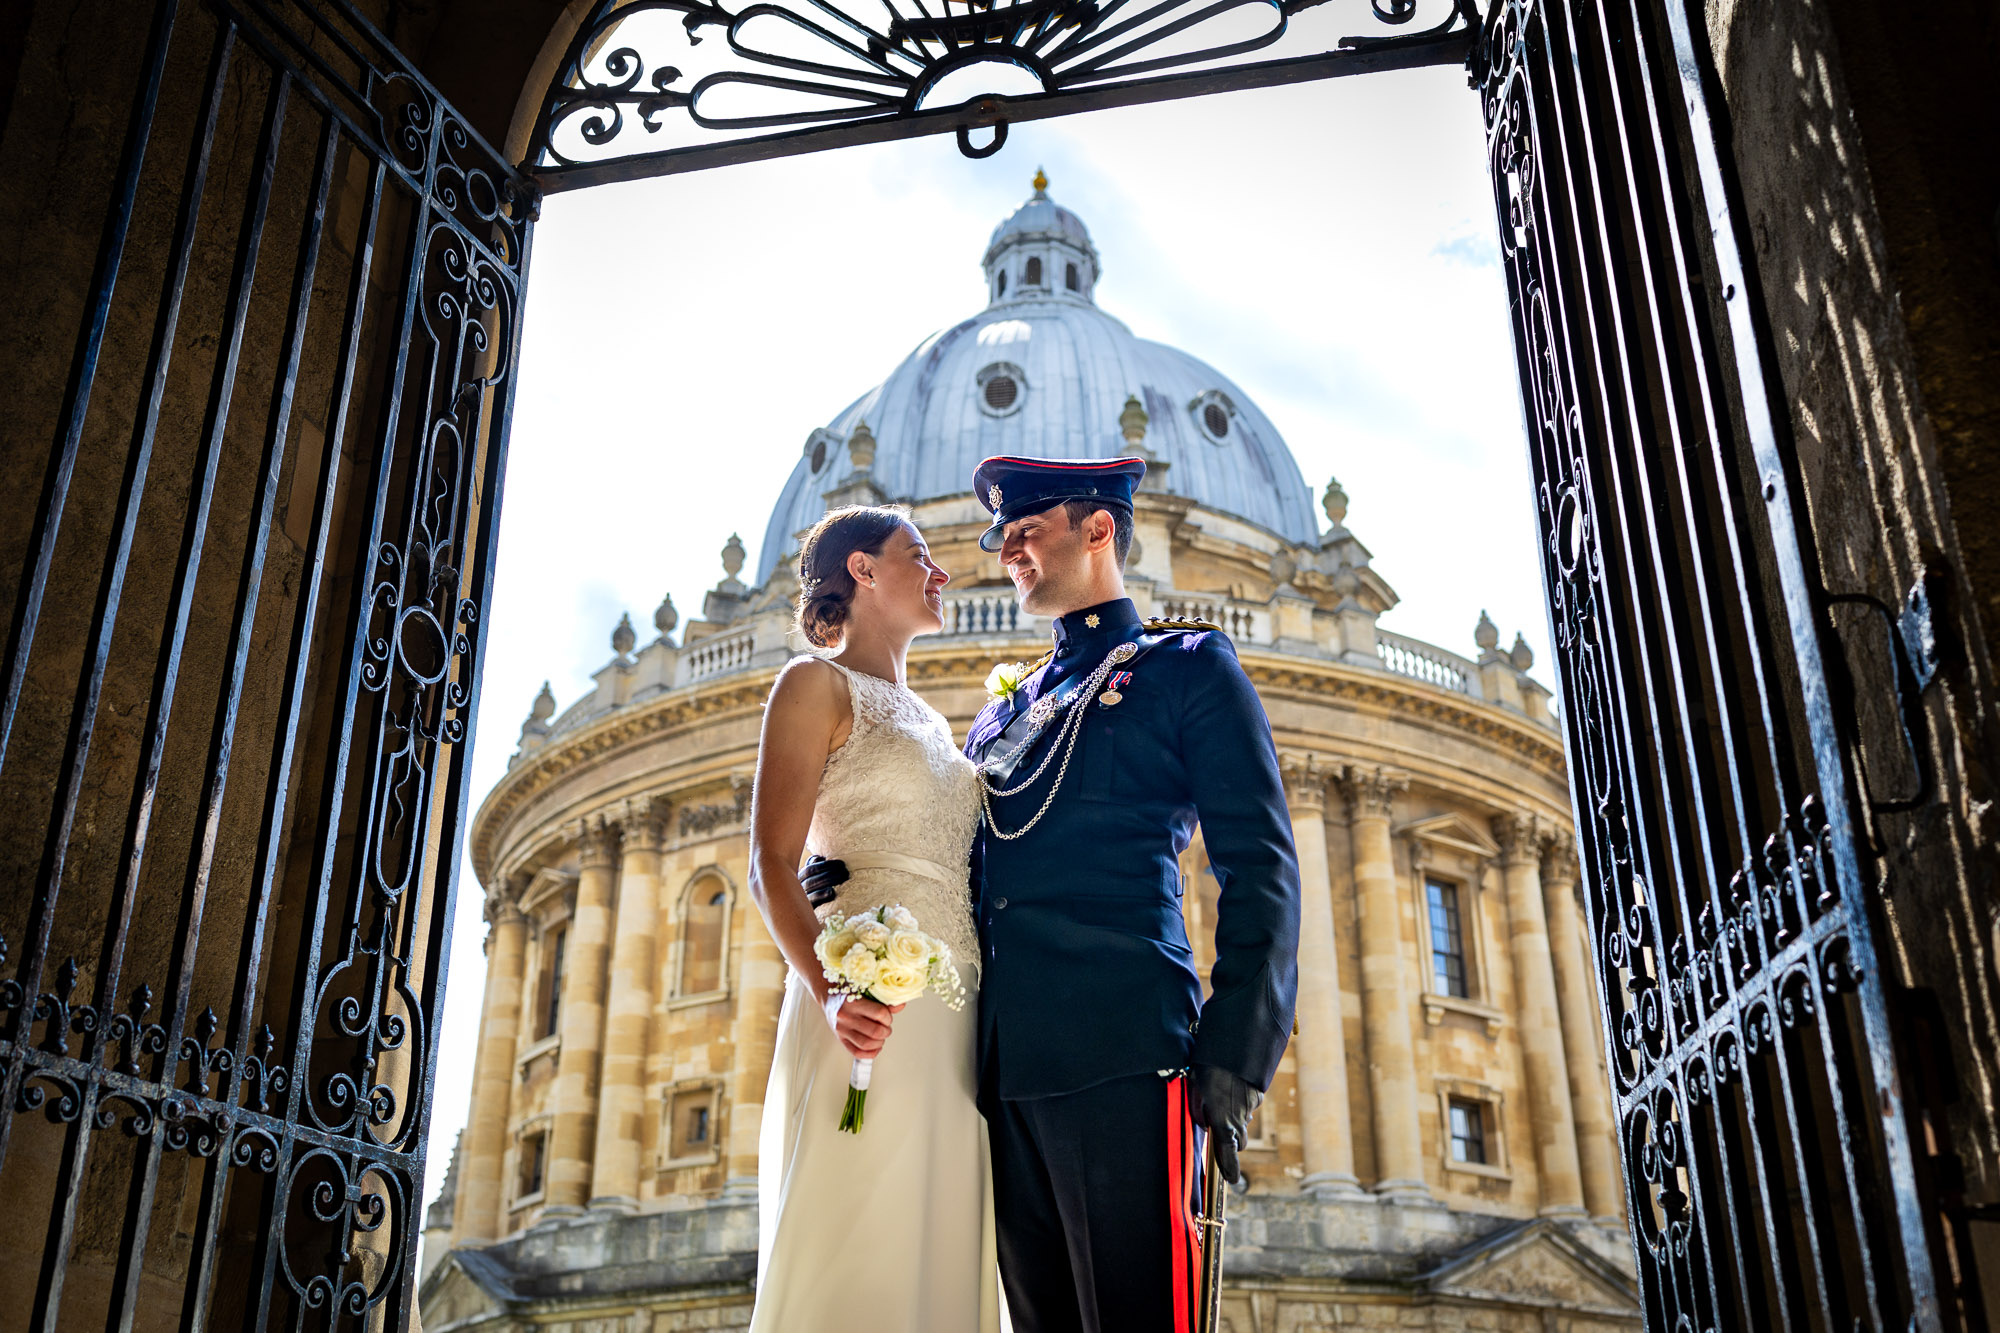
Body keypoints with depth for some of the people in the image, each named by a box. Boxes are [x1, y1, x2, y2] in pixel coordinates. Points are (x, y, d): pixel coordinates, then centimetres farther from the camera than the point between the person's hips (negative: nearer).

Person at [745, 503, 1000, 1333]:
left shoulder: (929, 723, 25)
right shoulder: (816, 685, 3)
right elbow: (771, 866, -8)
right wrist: (830, 990, -25)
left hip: (952, 1027, 7)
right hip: (870, 1010, -7)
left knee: (934, 1260, 3)